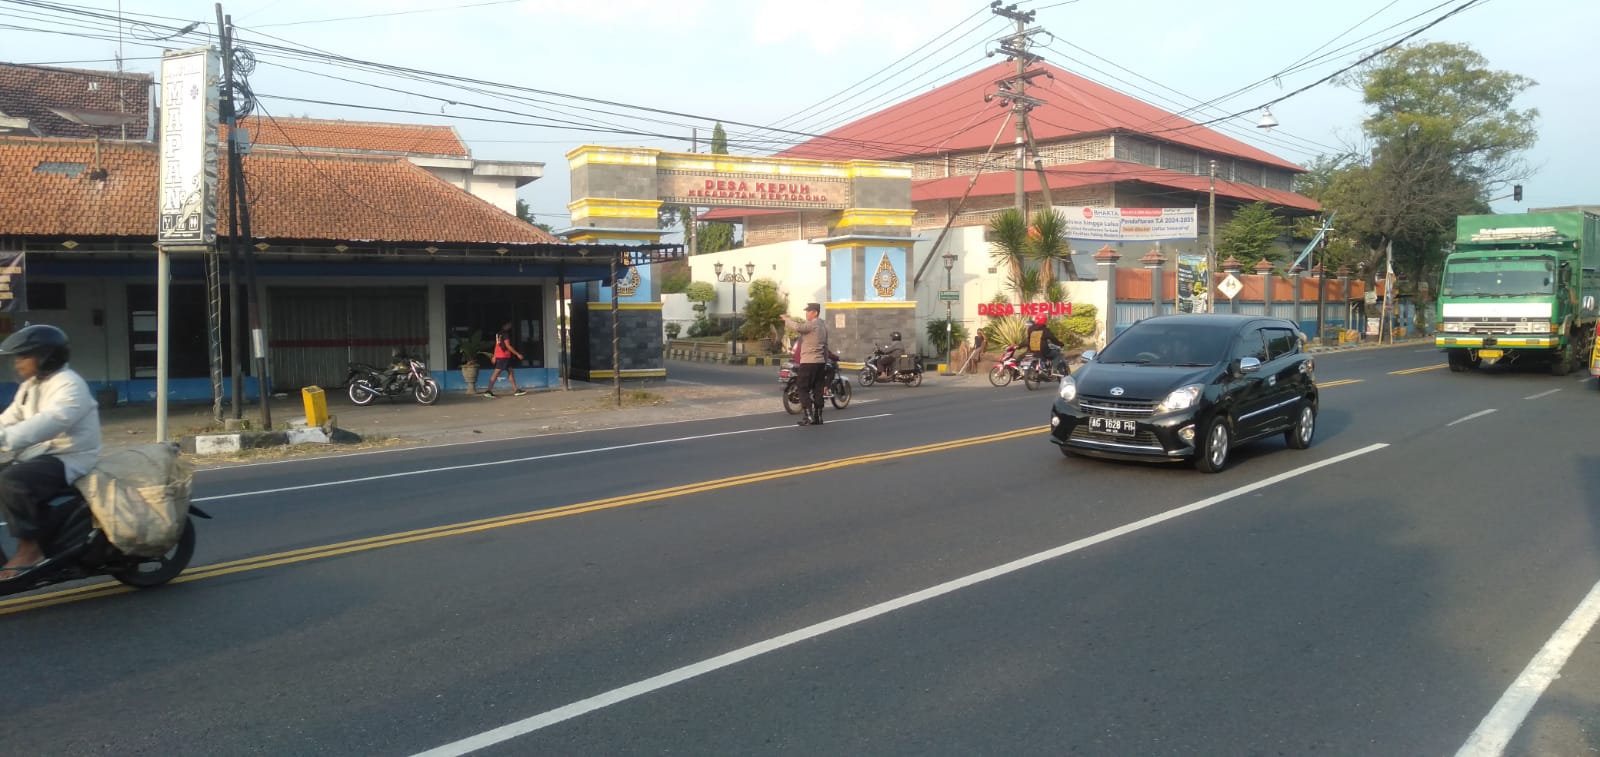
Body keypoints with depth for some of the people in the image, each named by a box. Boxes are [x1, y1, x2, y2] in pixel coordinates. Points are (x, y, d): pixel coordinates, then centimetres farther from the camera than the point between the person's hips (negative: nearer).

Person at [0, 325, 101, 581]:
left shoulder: (69, 386, -17)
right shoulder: (30, 386, 15)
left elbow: (48, 423, -32)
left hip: (69, 460, -10)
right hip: (40, 455, 10)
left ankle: (30, 548, -19)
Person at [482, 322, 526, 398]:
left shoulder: (498, 334, 14)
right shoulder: (505, 334, -13)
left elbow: (497, 345, 18)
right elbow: (508, 346, -17)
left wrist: (494, 356, 22)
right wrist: (517, 354, -13)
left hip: (499, 355, 10)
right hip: (503, 356, -10)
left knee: (510, 372, 11)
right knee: (496, 373, -9)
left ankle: (516, 389, 12)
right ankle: (488, 391, -9)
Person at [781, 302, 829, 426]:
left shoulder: (811, 325, -14)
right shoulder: (823, 325, 16)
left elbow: (798, 327, -34)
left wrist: (786, 319, -17)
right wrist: (825, 361, 27)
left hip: (809, 362, -9)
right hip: (821, 362, 9)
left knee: (804, 390, -4)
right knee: (817, 390, 9)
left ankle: (808, 417, -11)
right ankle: (818, 417, 9)